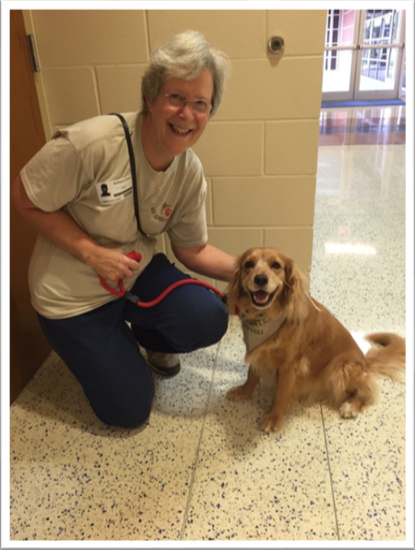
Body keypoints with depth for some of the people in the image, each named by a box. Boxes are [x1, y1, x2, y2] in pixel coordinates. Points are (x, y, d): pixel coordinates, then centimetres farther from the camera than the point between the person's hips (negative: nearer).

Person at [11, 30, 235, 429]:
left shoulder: (190, 173, -10)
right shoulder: (89, 143, -28)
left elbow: (193, 251, -2)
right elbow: (24, 200, -18)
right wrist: (92, 252, -26)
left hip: (137, 272, 4)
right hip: (73, 296, -4)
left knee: (209, 321, -20)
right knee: (129, 411, 0)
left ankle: (148, 338, 14)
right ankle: (108, 351, 31)